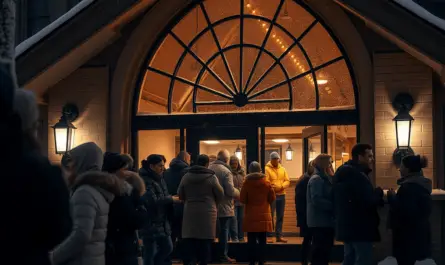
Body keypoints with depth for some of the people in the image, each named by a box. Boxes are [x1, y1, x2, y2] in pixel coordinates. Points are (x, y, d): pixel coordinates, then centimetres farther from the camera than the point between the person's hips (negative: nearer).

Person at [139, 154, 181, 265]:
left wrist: (172, 198, -2)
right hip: (149, 223, -9)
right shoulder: (145, 180, -17)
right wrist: (172, 199, -15)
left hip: (161, 221, 9)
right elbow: (153, 200, -26)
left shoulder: (159, 178, 11)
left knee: (168, 247, 13)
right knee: (150, 253, -1)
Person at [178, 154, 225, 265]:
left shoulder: (186, 176, 2)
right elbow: (220, 194, -1)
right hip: (207, 212, -3)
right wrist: (213, 203, 19)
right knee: (205, 241, 4)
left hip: (190, 212, 3)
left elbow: (180, 195, 8)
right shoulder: (211, 177, -7)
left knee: (190, 241, 5)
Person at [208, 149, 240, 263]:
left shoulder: (208, 168, 0)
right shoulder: (226, 171, -17)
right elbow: (231, 191, -20)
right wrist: (238, 193, 0)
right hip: (224, 207, -6)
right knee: (224, 230, 5)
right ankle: (223, 255, 9)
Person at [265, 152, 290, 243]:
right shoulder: (267, 169, -3)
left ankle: (279, 236, 14)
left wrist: (281, 187, -12)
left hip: (281, 195, 5)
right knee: (270, 217, -4)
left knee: (280, 217, 8)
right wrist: (272, 188, -24)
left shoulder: (283, 169, 12)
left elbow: (287, 181, 6)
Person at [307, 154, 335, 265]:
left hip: (325, 220, 9)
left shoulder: (326, 178, 16)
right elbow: (317, 200, -22)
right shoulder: (316, 179, -13)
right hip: (320, 221, -9)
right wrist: (334, 206, -20)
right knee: (320, 251, -5)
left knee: (325, 250, 12)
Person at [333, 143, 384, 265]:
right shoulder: (357, 175, -18)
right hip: (360, 228, -10)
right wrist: (379, 192, -6)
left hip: (347, 226, 10)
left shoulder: (343, 173, 15)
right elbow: (370, 200, -25)